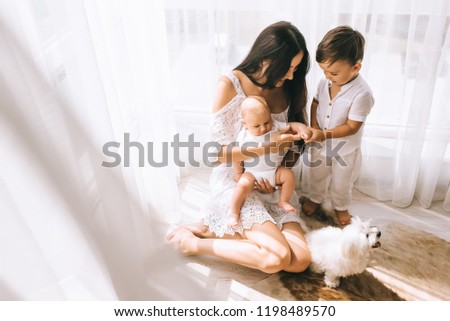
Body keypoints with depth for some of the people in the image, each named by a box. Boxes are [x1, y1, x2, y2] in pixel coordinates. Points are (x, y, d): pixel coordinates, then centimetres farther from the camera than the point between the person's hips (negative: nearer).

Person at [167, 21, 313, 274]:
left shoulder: (290, 88, 1)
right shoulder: (230, 85, -14)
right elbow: (219, 152, -13)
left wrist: (296, 127, -9)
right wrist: (268, 146, -23)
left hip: (273, 184, 6)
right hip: (235, 182, -6)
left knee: (301, 261, -14)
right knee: (277, 258, -25)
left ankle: (215, 230, -1)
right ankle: (193, 242, -5)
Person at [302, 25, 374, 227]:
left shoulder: (362, 93, -30)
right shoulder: (324, 82, -14)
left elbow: (352, 127, -27)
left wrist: (324, 134, -34)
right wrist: (314, 128, -14)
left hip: (345, 149, -4)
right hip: (320, 143, 4)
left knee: (341, 182, 20)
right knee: (316, 175, 25)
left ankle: (340, 207, 47)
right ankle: (316, 198, 52)